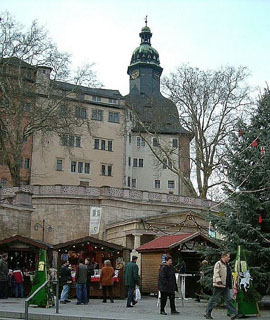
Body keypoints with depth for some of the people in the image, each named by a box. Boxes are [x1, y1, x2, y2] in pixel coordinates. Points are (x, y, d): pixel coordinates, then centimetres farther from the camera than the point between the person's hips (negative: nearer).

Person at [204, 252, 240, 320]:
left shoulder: (226, 265, 18)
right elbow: (216, 273, -20)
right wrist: (218, 281, -32)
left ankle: (233, 314, 3)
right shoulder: (218, 264, -10)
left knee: (228, 300, 4)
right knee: (213, 300, -1)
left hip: (225, 286, 9)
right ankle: (207, 313, 9)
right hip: (219, 285, -8)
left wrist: (230, 285, 26)